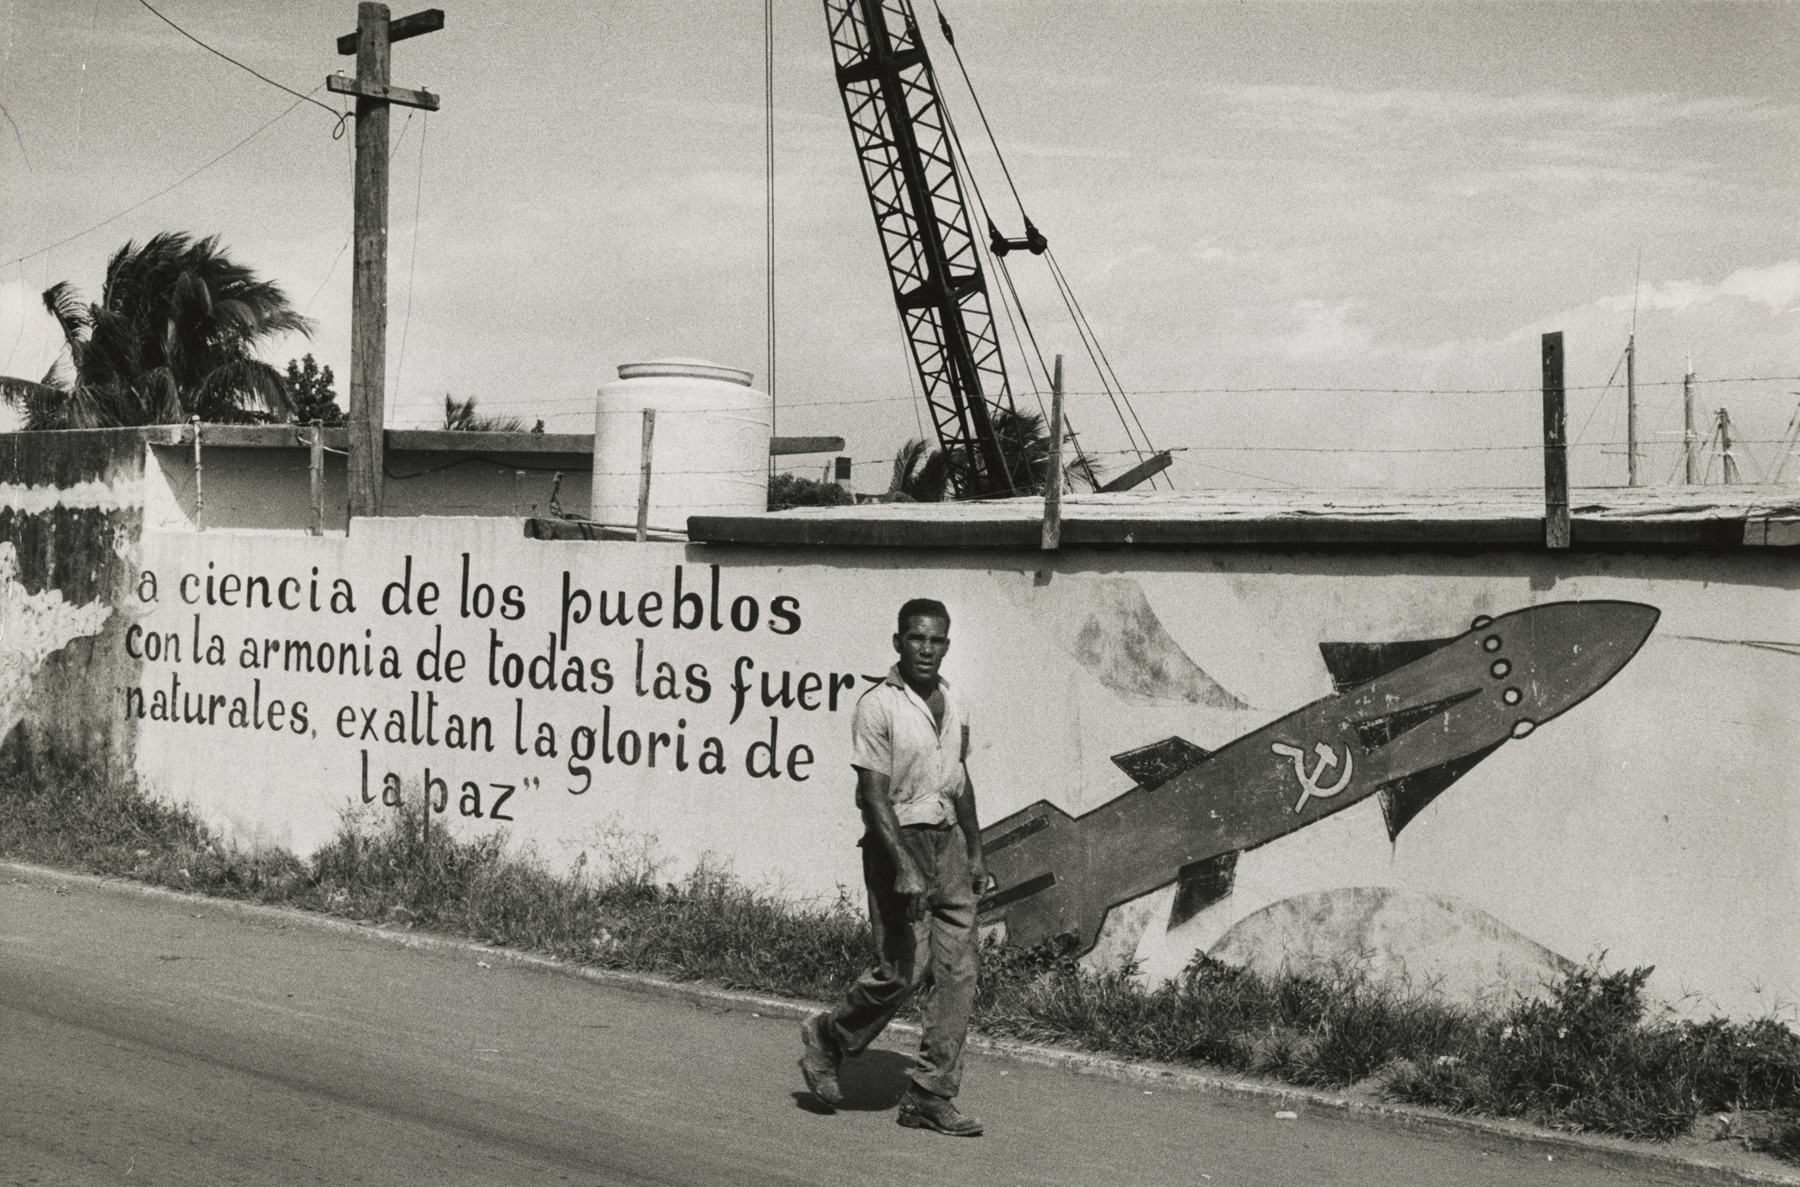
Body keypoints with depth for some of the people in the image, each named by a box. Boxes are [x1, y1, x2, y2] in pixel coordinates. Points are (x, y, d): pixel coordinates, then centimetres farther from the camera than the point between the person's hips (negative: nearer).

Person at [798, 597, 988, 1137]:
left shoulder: (953, 705, 11)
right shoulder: (877, 707, -11)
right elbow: (874, 797, -16)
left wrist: (975, 853, 22)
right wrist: (904, 868, -25)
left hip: (949, 841, 7)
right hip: (898, 844, -7)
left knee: (957, 971, 0)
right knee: (903, 968, -9)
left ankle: (931, 1097, 5)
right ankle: (826, 1038, 17)